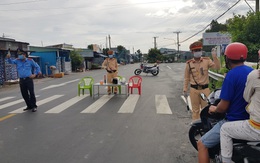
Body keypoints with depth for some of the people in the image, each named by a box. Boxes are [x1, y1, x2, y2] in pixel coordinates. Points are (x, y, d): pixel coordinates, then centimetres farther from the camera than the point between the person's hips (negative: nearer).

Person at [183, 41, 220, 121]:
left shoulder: (207, 60, 1)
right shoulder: (189, 63, 2)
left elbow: (217, 67, -12)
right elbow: (186, 78, 6)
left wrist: (214, 56, -23)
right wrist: (185, 90, 5)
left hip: (205, 89, 0)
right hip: (194, 90, 0)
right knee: (195, 110, 10)